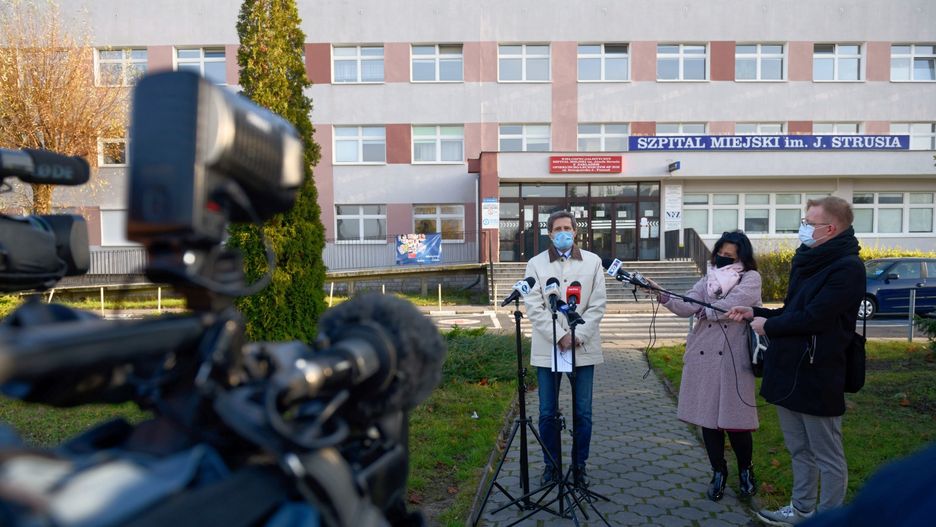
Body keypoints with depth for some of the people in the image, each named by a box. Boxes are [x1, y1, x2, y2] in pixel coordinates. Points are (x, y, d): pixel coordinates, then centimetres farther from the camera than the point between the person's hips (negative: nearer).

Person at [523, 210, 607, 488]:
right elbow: (534, 307, -4)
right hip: (547, 348, 0)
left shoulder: (593, 261, 6)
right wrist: (560, 336, -12)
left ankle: (580, 465, 24)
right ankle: (551, 465, 23)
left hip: (584, 348, 1)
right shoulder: (536, 264, 3)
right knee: (548, 414, 6)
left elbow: (598, 304, 1)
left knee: (583, 413, 6)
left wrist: (578, 336, -10)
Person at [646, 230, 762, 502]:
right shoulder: (708, 279, 12)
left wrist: (704, 311, 2)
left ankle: (745, 470, 29)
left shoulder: (751, 278, 0)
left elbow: (729, 307, -15)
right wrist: (662, 295, -19)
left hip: (733, 359, -4)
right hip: (703, 357, 4)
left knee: (734, 419, 1)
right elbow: (686, 307, -3)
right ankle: (719, 472, 26)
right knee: (708, 417, 8)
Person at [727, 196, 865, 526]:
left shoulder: (847, 268, -15)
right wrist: (754, 313, 6)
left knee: (828, 457, 7)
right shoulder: (808, 262, 13)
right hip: (788, 372, 9)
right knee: (799, 450, 21)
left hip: (817, 378, -9)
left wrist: (769, 326, -10)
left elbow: (813, 317, -23)